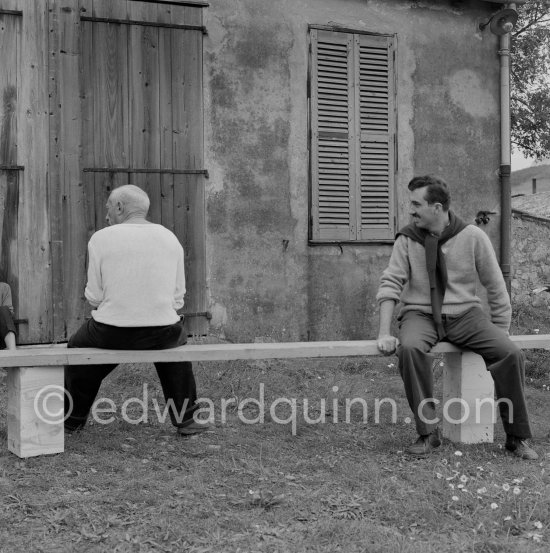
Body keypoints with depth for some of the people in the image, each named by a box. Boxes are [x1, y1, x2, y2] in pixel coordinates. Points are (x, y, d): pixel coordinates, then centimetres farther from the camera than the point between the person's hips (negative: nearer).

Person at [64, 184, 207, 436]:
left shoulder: (102, 238, -6)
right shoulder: (169, 238, 4)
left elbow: (94, 297, -5)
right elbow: (177, 297, 5)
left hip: (111, 333, -2)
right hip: (162, 333, 2)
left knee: (79, 348, 29)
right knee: (175, 341, 35)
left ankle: (72, 418, 39)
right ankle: (185, 419, 32)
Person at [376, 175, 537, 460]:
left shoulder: (473, 237, -5)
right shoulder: (407, 239, -4)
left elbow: (496, 287, 2)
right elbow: (390, 284, -6)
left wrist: (501, 334, 3)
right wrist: (384, 333, -17)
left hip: (464, 313, 1)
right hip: (420, 315, 0)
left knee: (511, 354, -21)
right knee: (410, 348, -35)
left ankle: (517, 436, -3)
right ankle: (428, 433, -20)